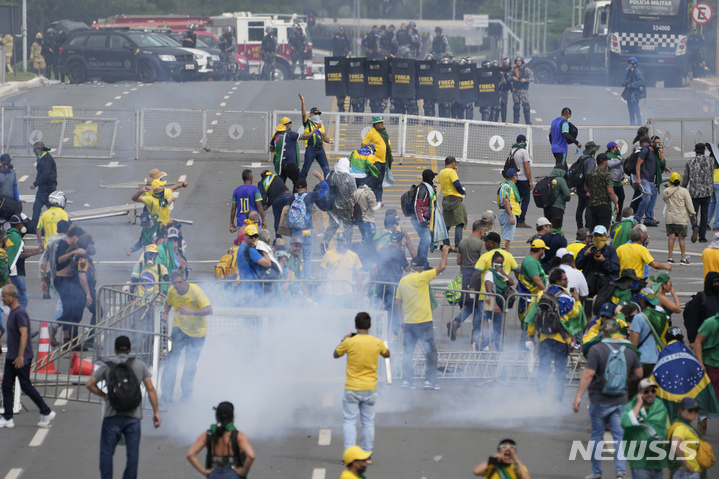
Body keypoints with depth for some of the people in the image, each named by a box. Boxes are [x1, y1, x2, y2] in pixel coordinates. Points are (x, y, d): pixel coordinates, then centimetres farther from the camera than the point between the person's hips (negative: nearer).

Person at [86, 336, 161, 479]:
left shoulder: (107, 366, 2)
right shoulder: (140, 365, 4)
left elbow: (89, 384, -3)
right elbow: (150, 389, 0)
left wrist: (104, 395, 12)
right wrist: (156, 412, 4)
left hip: (112, 415, -1)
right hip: (133, 416, 1)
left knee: (106, 452, 5)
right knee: (132, 453, 5)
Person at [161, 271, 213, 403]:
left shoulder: (195, 291, -24)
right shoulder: (172, 292, -9)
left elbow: (209, 310, -30)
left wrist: (191, 312, -42)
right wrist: (165, 314, -4)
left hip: (196, 331, -2)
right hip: (179, 327, 2)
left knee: (191, 363, 4)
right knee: (172, 357, -15)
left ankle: (186, 392, 22)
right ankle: (167, 392, -14)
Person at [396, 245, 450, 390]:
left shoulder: (403, 281, 7)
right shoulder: (422, 277, -11)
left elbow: (397, 303, 10)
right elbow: (441, 267, -10)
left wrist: (402, 316, 22)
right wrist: (445, 252, 4)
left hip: (409, 323, 6)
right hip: (423, 322, -6)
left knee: (408, 352, 11)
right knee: (430, 351, 3)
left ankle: (406, 380, 8)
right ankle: (430, 381, 1)